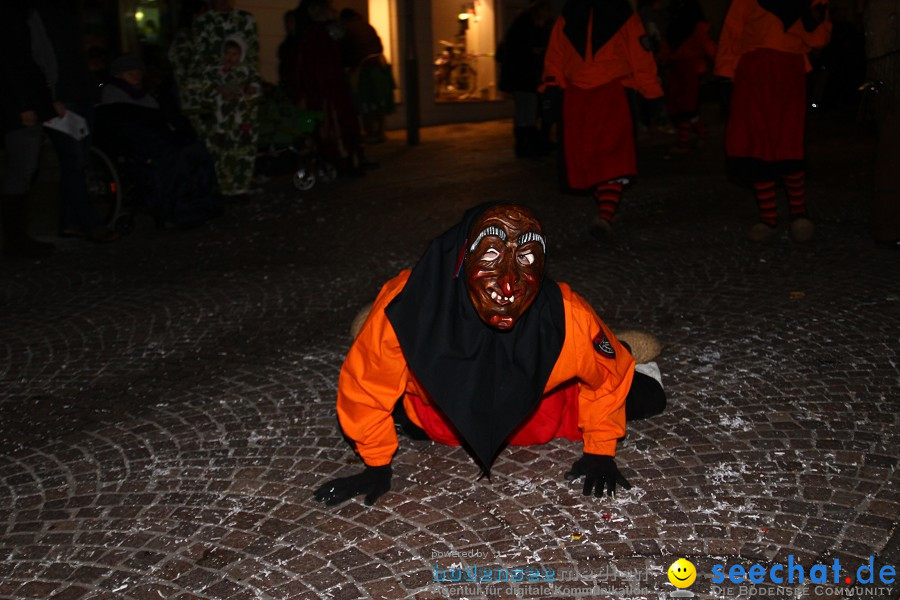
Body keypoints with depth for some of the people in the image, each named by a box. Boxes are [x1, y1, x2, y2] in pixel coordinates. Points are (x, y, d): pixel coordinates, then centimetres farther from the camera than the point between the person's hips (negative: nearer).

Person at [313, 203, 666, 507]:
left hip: (532, 416, 0)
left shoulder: (568, 319, -38)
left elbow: (607, 378, -14)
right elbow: (366, 384, -21)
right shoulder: (406, 307, -41)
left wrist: (600, 453, -4)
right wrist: (377, 466, -9)